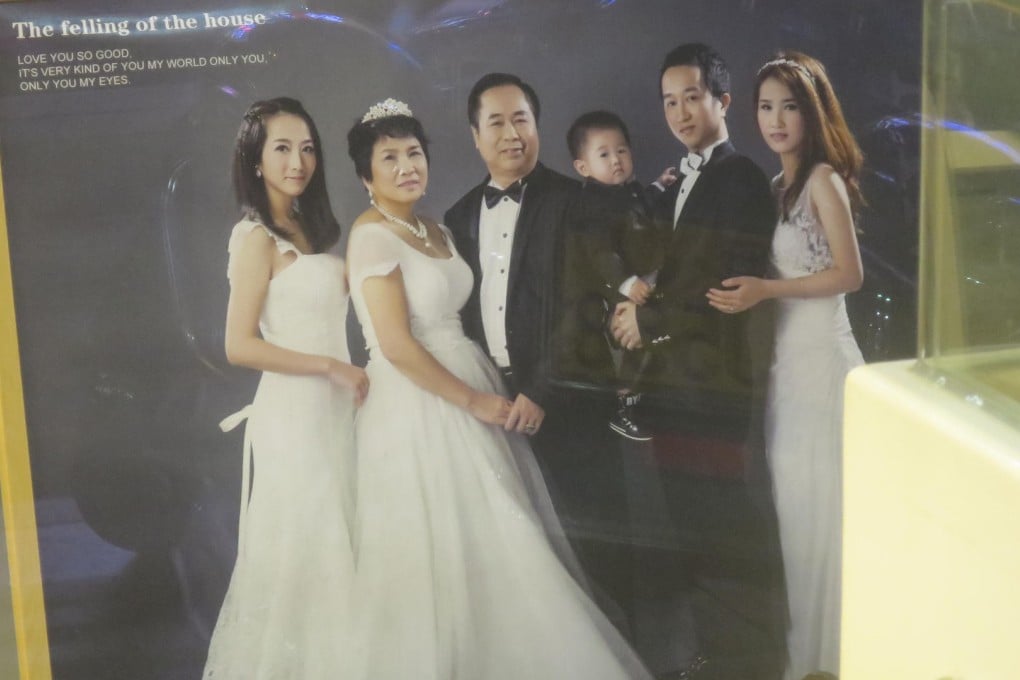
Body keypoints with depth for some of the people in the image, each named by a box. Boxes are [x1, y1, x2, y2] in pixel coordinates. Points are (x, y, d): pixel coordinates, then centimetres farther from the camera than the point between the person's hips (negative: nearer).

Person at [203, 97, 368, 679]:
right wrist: (333, 367, -14)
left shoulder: (308, 228, 12)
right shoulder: (258, 238, -11)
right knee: (299, 554, 1)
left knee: (332, 552, 12)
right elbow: (241, 346, -16)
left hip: (334, 411, 7)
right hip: (294, 413, -7)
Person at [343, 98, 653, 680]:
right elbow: (397, 346, -19)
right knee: (443, 556, -1)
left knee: (489, 550, 9)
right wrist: (473, 401, -13)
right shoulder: (374, 236, -12)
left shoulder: (439, 233, 13)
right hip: (419, 409, -8)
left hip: (470, 398, 8)